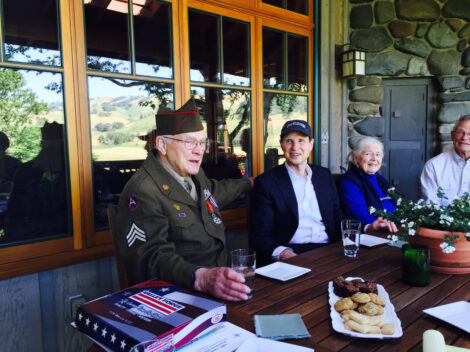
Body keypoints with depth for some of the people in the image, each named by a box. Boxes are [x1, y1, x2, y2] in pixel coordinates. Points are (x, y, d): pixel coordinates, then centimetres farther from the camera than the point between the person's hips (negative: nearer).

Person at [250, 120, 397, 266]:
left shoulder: (324, 175, 17)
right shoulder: (266, 182, 0)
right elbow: (261, 236, -5)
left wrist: (369, 227, 7)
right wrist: (283, 253, -24)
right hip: (292, 253, -5)